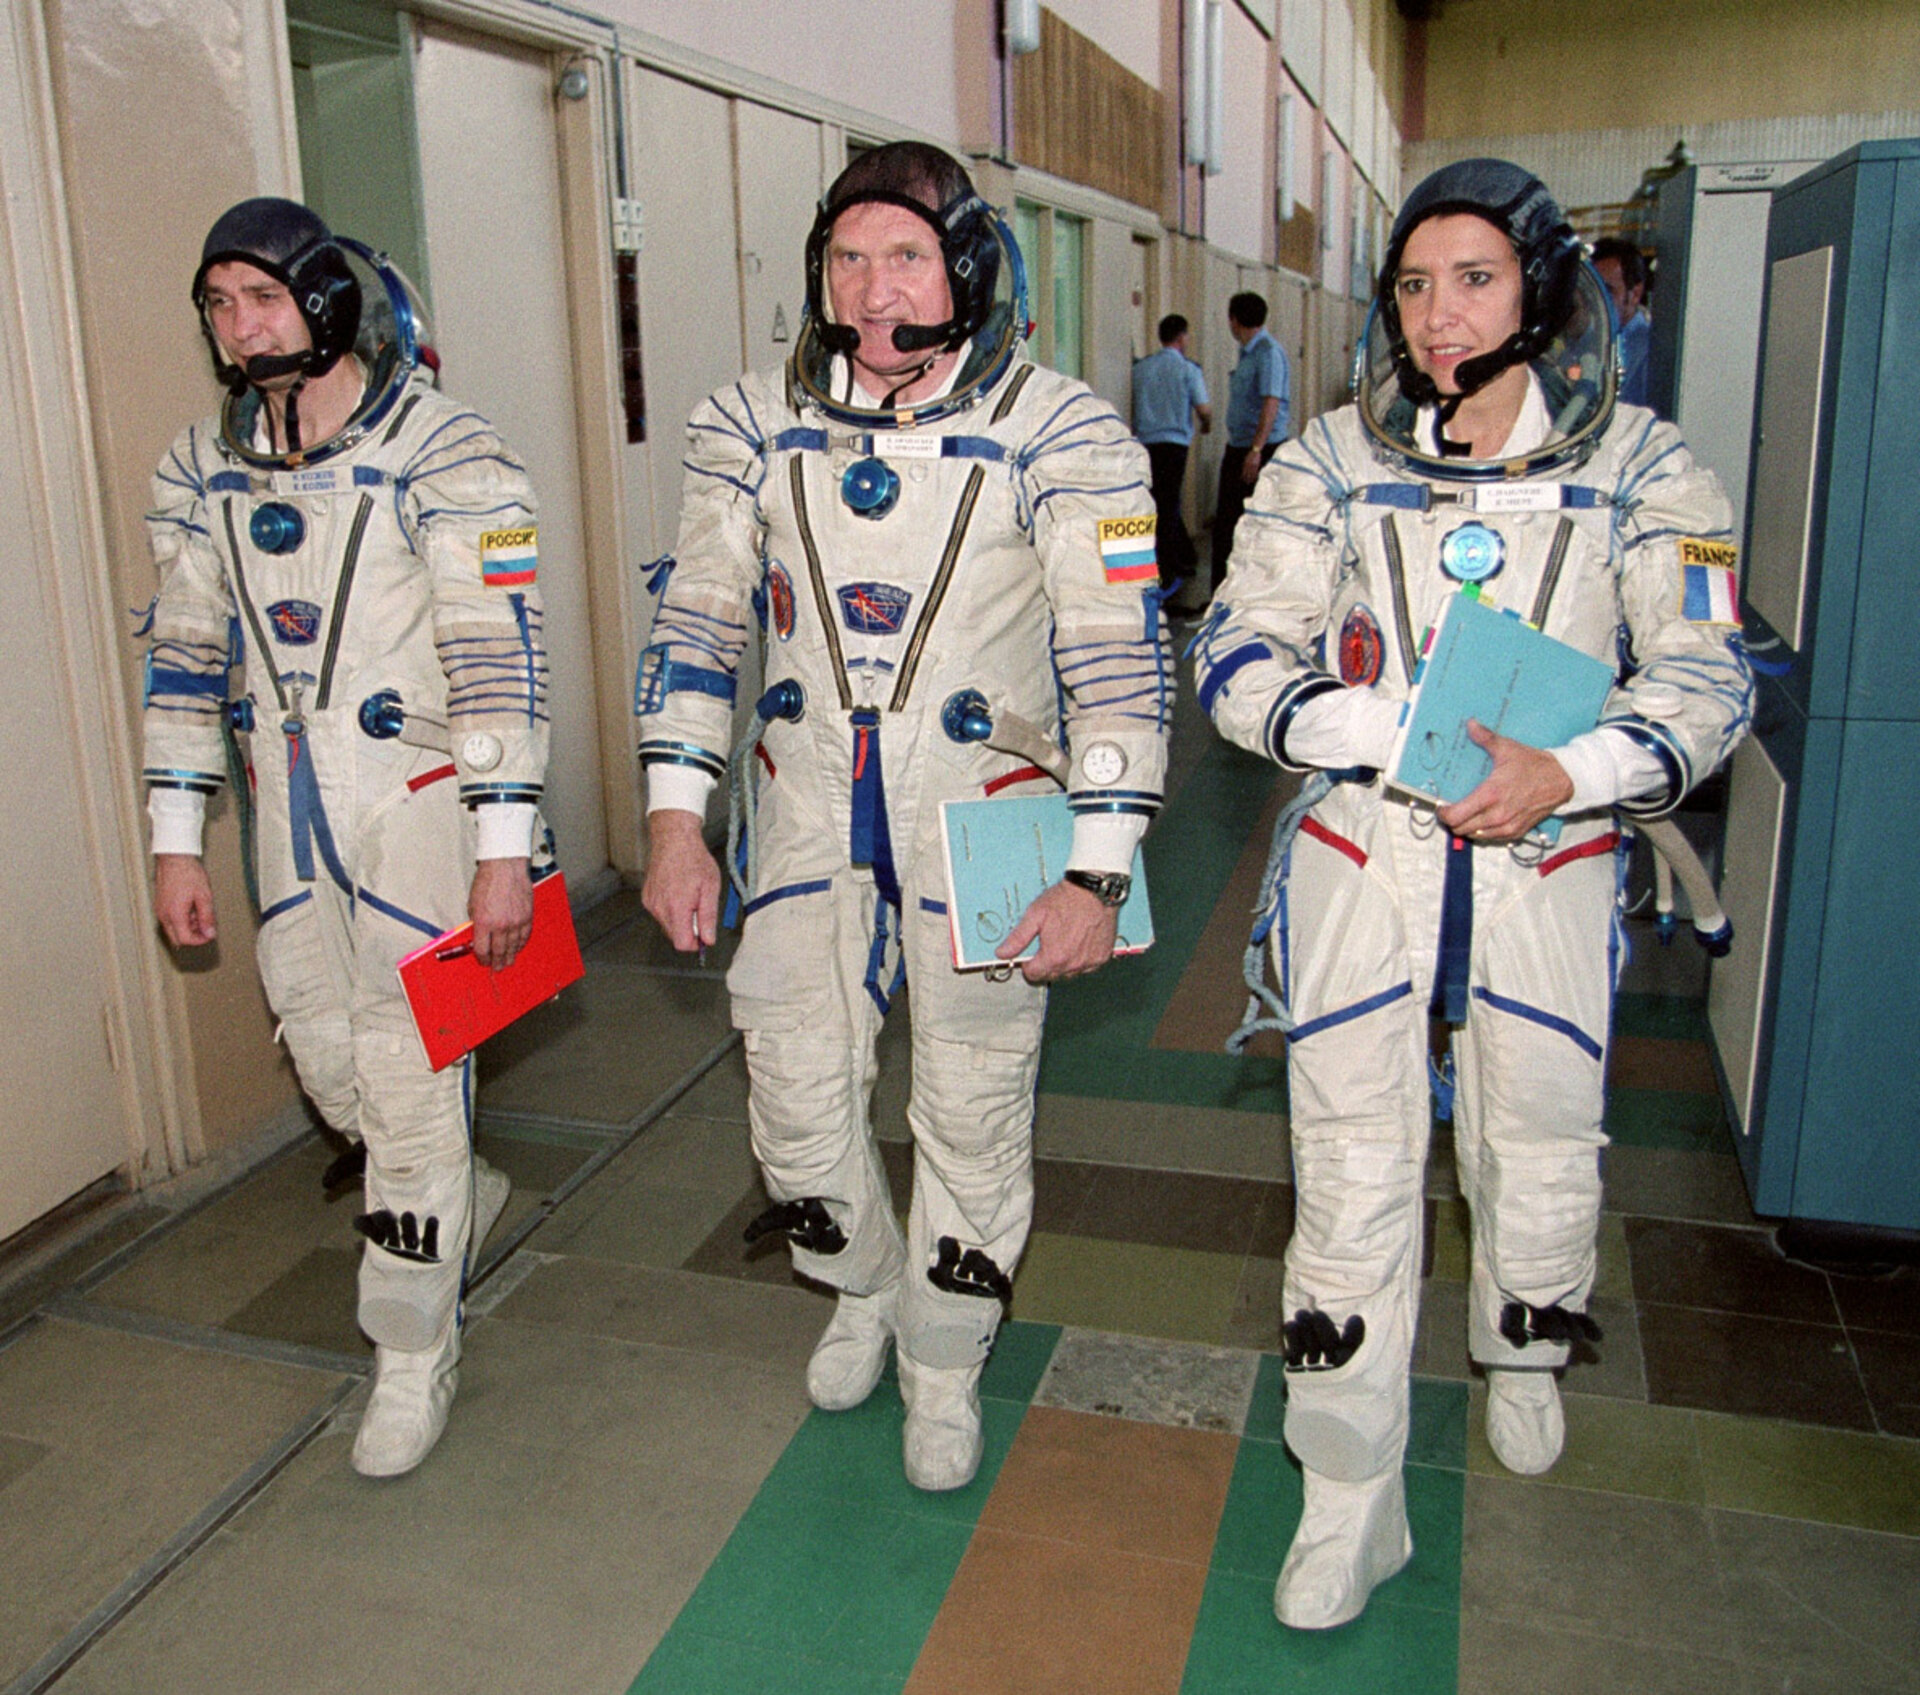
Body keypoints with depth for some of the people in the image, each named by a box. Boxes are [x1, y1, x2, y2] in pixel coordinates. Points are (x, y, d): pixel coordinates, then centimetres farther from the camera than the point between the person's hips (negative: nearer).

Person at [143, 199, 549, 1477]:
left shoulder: (445, 455, -13)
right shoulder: (203, 468, 6)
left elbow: (502, 657, -16)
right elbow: (186, 653, 11)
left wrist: (504, 848, -18)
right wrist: (177, 843, 9)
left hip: (422, 796, -6)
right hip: (291, 803, 6)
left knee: (409, 1073, -2)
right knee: (326, 1052, 15)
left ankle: (417, 1355, 15)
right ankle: (461, 1200, 45)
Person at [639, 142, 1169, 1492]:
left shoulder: (1060, 433, -11)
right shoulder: (752, 425, -1)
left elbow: (1120, 659, -12)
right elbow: (699, 624, 4)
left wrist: (1097, 874, -17)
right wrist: (678, 821, -2)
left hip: (985, 812, -3)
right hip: (809, 807, 3)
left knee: (973, 1106, 7)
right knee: (796, 1088, 9)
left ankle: (945, 1363, 32)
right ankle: (864, 1289, 40)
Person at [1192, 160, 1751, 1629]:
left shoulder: (1638, 468, 0)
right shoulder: (1333, 463, 0)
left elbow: (1707, 681, -2)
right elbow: (1239, 658, -5)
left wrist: (1568, 773, -21)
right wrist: (1406, 736, -21)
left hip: (1549, 862, 1)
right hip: (1363, 857, 0)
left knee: (1541, 1149, 14)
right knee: (1354, 1172, 1)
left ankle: (1523, 1358, 49)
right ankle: (1352, 1502, 17)